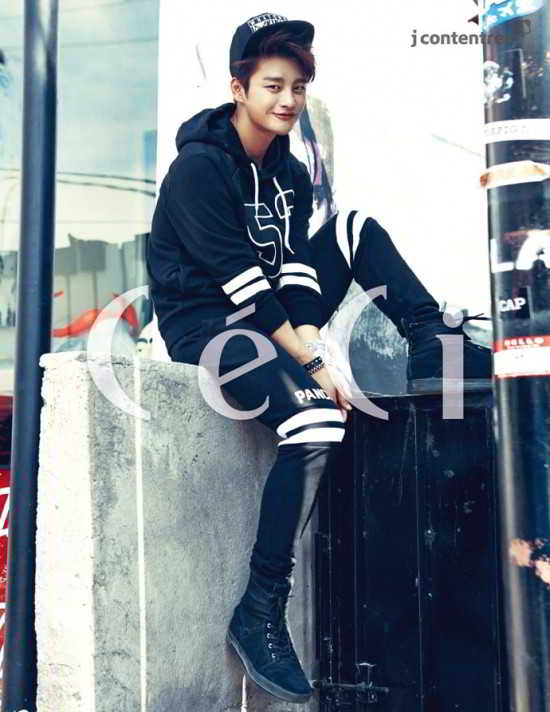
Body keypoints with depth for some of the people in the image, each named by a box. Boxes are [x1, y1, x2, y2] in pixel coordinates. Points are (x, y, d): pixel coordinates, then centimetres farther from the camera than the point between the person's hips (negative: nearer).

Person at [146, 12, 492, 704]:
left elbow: (295, 273, -1)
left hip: (271, 316, 8)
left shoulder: (289, 173, 9)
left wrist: (314, 344, -19)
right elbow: (242, 284, -21)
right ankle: (258, 613, -23)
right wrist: (317, 365, -24)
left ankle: (434, 345, -4)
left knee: (354, 228, 1)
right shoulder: (199, 167, -14)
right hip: (206, 324, -7)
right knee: (317, 418, -32)